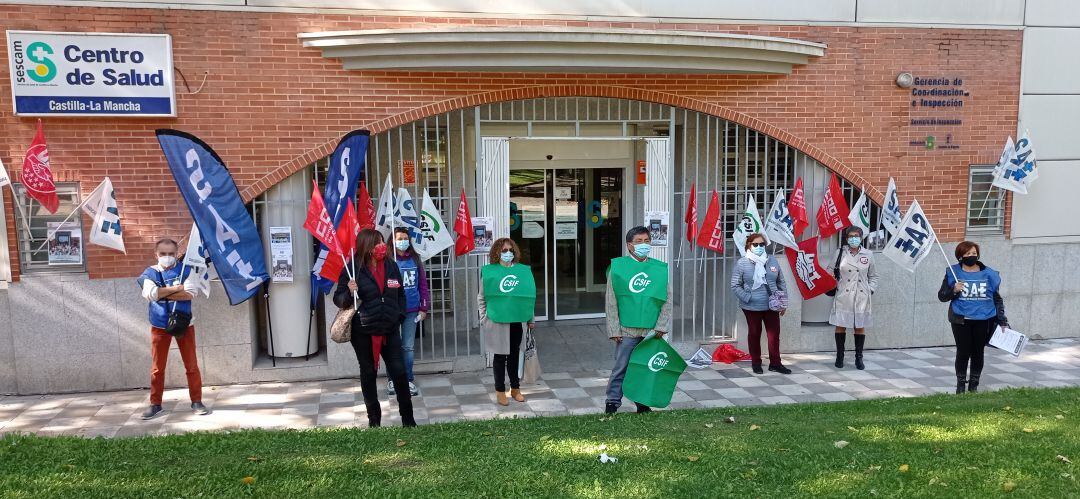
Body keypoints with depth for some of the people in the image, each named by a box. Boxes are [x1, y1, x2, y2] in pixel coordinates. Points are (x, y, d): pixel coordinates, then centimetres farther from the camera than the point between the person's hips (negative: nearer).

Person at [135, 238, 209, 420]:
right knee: (157, 368, 7)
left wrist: (162, 293, -16)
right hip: (159, 326, 1)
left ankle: (196, 401, 12)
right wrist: (177, 288, -17)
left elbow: (190, 294, -16)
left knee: (191, 365, 3)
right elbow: (149, 294, -19)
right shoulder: (150, 273, 0)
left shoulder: (185, 270, -2)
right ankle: (155, 404, 18)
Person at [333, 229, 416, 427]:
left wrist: (399, 315, 7)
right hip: (363, 331, -2)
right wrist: (350, 292, -24)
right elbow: (338, 300, -4)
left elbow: (400, 293, 18)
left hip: (390, 329, 3)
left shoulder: (391, 266, 6)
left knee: (399, 372, 0)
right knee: (368, 373, 10)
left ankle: (408, 418, 12)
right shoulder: (352, 269, -7)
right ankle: (374, 418, 25)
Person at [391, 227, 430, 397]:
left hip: (411, 311, 3)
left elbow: (423, 284, 7)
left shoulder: (415, 259, 5)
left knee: (408, 347, 9)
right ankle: (392, 379, 23)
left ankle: (408, 380, 20)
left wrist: (424, 308, 5)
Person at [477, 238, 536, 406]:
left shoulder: (523, 270, 6)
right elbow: (481, 298, 2)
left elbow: (529, 296, 10)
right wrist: (484, 317, -4)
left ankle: (515, 388, 25)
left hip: (517, 321, 3)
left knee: (515, 355, 12)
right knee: (500, 356, 5)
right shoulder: (489, 271, -2)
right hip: (497, 322, -3)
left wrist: (530, 319, 9)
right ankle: (500, 391, 16)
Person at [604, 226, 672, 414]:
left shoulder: (660, 269, 5)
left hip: (651, 331, 3)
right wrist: (614, 330, -5)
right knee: (621, 367, 1)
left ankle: (642, 402, 23)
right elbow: (611, 302, -1)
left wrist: (661, 327, -2)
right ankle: (612, 402, 12)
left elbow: (667, 301, 6)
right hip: (627, 330, -2)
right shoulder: (618, 267, -2)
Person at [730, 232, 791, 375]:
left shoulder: (772, 260, 4)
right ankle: (756, 363, 24)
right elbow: (735, 286, -6)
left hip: (772, 306, 3)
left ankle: (775, 363, 20)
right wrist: (748, 298, -16)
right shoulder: (742, 263, -7)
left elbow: (781, 282, 11)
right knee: (754, 334, 11)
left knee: (774, 334, 7)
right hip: (752, 307, -3)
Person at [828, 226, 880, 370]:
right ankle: (840, 357, 15)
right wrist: (835, 285, 0)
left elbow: (873, 276, 15)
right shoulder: (840, 252, 2)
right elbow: (830, 271, 11)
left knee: (860, 327, 5)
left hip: (862, 297, 1)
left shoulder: (868, 254, 6)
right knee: (840, 326, 3)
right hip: (843, 296, -1)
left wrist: (870, 290, 3)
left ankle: (859, 358, 15)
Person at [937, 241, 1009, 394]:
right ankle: (961, 383, 17)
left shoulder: (988, 274, 4)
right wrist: (954, 290, -18)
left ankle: (974, 384, 22)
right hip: (961, 320, -1)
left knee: (978, 353, 8)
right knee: (963, 352, 0)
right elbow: (941, 296, 2)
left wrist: (1002, 321, 6)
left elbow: (997, 299, 9)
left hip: (983, 320, 2)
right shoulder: (953, 273, 0)